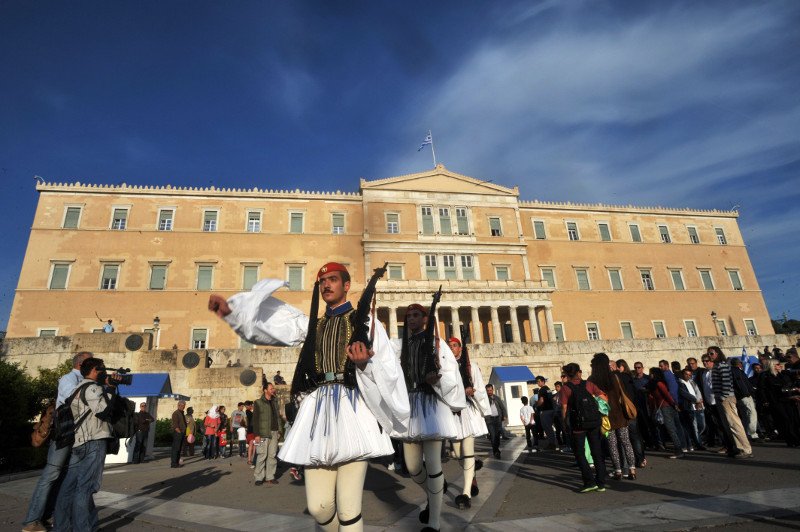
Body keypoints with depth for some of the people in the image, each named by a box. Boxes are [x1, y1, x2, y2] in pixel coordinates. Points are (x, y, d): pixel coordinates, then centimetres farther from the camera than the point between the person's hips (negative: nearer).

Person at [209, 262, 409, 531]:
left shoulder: (364, 321, 7)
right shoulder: (312, 324, 18)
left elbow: (388, 371, 0)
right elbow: (270, 325, 5)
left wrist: (365, 363, -21)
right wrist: (232, 310, -9)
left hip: (351, 410, -4)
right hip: (318, 410, 4)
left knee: (348, 508, -5)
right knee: (318, 506, 5)